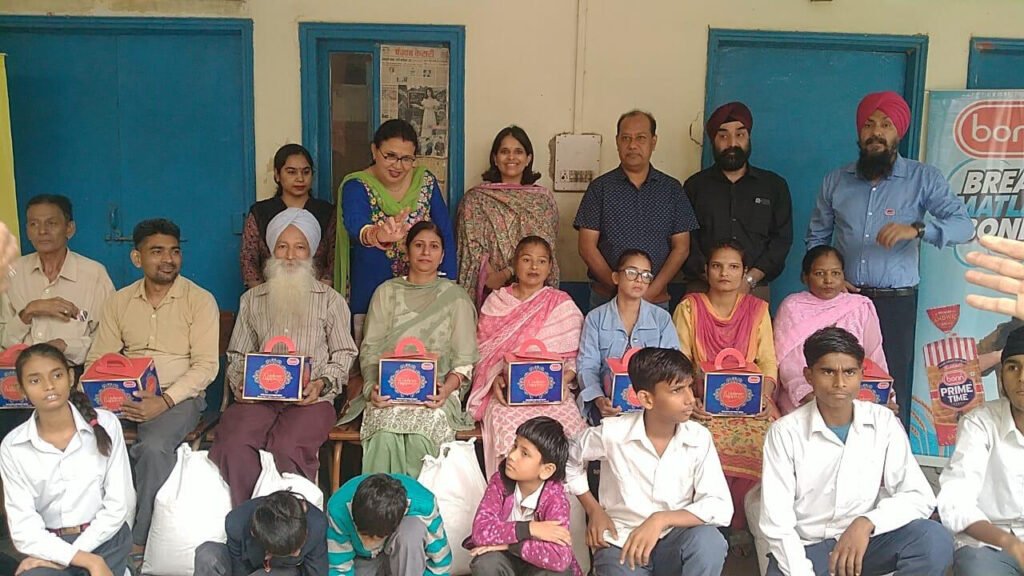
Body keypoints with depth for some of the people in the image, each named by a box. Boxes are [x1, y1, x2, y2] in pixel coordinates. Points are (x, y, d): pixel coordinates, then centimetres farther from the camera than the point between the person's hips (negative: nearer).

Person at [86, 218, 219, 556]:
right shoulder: (119, 302, 12)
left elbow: (206, 366, -8)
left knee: (153, 446, -33)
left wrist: (164, 401, -21)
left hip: (180, 395, -4)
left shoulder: (199, 300, -1)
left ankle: (139, 542, -17)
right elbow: (97, 358, 11)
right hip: (123, 396, 4)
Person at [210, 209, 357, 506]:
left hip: (310, 399, -2)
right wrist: (240, 382, 0)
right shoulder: (252, 299, 21)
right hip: (258, 397, 2)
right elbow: (237, 355, 22)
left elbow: (344, 354, 11)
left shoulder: (330, 300, 14)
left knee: (285, 447, -33)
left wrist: (322, 383, -8)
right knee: (233, 445, -30)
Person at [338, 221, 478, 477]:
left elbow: (464, 360, 6)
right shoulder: (387, 292, 16)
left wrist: (447, 388, -14)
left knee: (420, 437, -32)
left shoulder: (455, 297, 12)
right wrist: (373, 387, -9)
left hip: (437, 391, -1)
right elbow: (370, 349, 10)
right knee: (385, 436, -31)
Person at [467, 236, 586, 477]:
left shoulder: (562, 304, 12)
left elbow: (574, 355, 9)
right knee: (510, 424, -33)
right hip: (507, 389, 0)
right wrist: (496, 378, -7)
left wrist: (564, 380, -10)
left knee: (566, 425, -31)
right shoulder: (496, 302, 15)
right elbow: (481, 349, 11)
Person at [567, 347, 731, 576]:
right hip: (621, 542, -1)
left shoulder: (699, 438, -9)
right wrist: (593, 510, 2)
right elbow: (568, 459, 7)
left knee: (710, 541, -31)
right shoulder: (612, 433, -12)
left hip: (673, 540, 1)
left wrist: (661, 519, -28)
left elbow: (720, 507, -17)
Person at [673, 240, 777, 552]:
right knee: (709, 444, -32)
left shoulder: (758, 309, 12)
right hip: (704, 400, -1)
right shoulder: (689, 307, 7)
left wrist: (765, 397, -11)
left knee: (761, 443, -29)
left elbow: (768, 361, 6)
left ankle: (740, 524, -8)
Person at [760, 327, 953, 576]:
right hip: (805, 547, -3)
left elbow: (920, 497, -7)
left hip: (865, 540, 3)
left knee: (935, 541, -25)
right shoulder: (785, 432, -11)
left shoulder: (884, 422, -3)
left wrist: (866, 523, -24)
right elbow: (777, 524, -14)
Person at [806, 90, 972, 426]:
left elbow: (963, 226, -10)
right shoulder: (836, 181, 8)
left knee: (893, 390, -1)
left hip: (896, 301, -2)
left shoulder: (923, 179, 1)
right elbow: (816, 237, 14)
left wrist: (916, 229, -28)